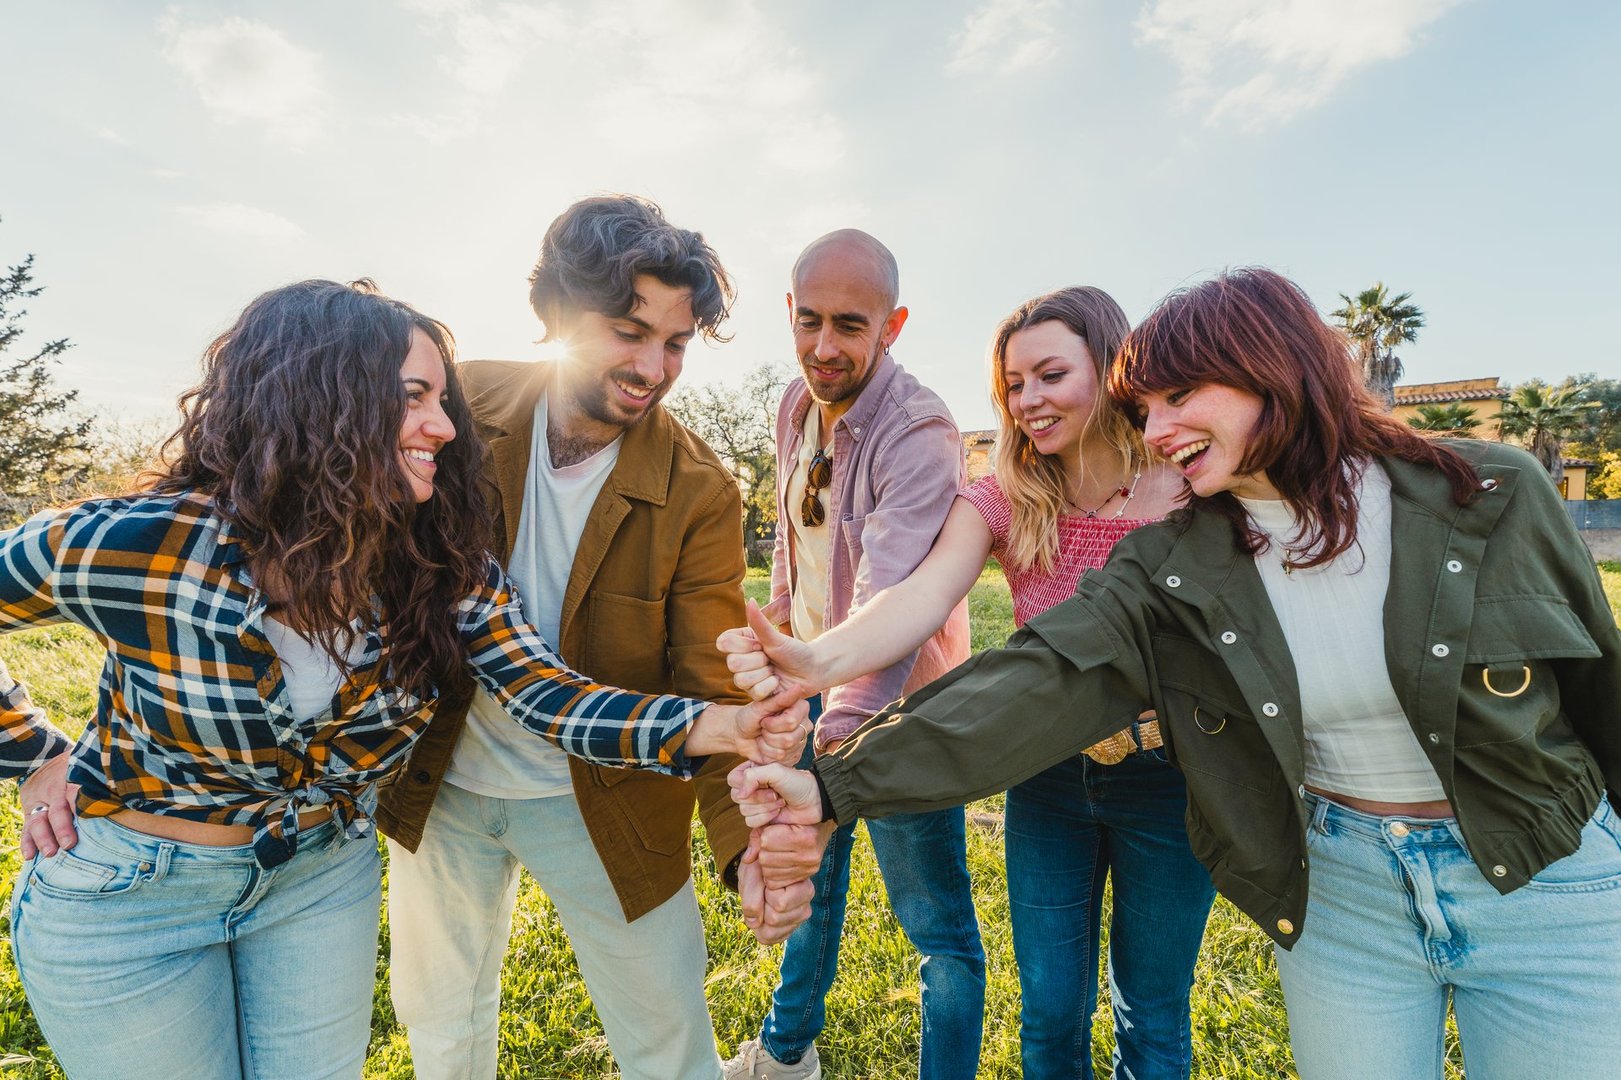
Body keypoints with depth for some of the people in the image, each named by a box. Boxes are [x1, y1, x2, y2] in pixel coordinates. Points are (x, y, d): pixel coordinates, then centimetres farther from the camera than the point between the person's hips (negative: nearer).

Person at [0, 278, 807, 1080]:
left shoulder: (438, 565, -17)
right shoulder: (137, 547, -27)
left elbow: (547, 695, -22)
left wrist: (717, 726, -36)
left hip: (325, 871, 3)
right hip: (126, 895, -2)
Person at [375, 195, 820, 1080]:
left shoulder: (698, 493, -20)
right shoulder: (462, 405, -13)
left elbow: (712, 687, -21)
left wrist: (749, 837, -36)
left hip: (603, 801, -2)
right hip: (439, 785, 3)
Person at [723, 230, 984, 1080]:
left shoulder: (919, 434, -25)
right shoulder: (796, 405, 1)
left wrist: (838, 741, -47)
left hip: (897, 703, -8)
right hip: (814, 685, 8)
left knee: (939, 930, 6)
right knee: (808, 871, 27)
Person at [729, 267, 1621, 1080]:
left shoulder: (1495, 493, -12)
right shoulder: (1170, 567, -12)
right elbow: (1039, 685, -22)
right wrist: (839, 784, -32)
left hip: (1546, 886, 0)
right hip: (1338, 892, 1)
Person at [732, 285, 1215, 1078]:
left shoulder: (1185, 494, -15)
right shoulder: (1003, 501, -10)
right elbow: (922, 594, -28)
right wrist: (812, 658, -46)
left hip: (1162, 779, -1)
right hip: (1047, 775, 2)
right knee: (1049, 1015, 18)